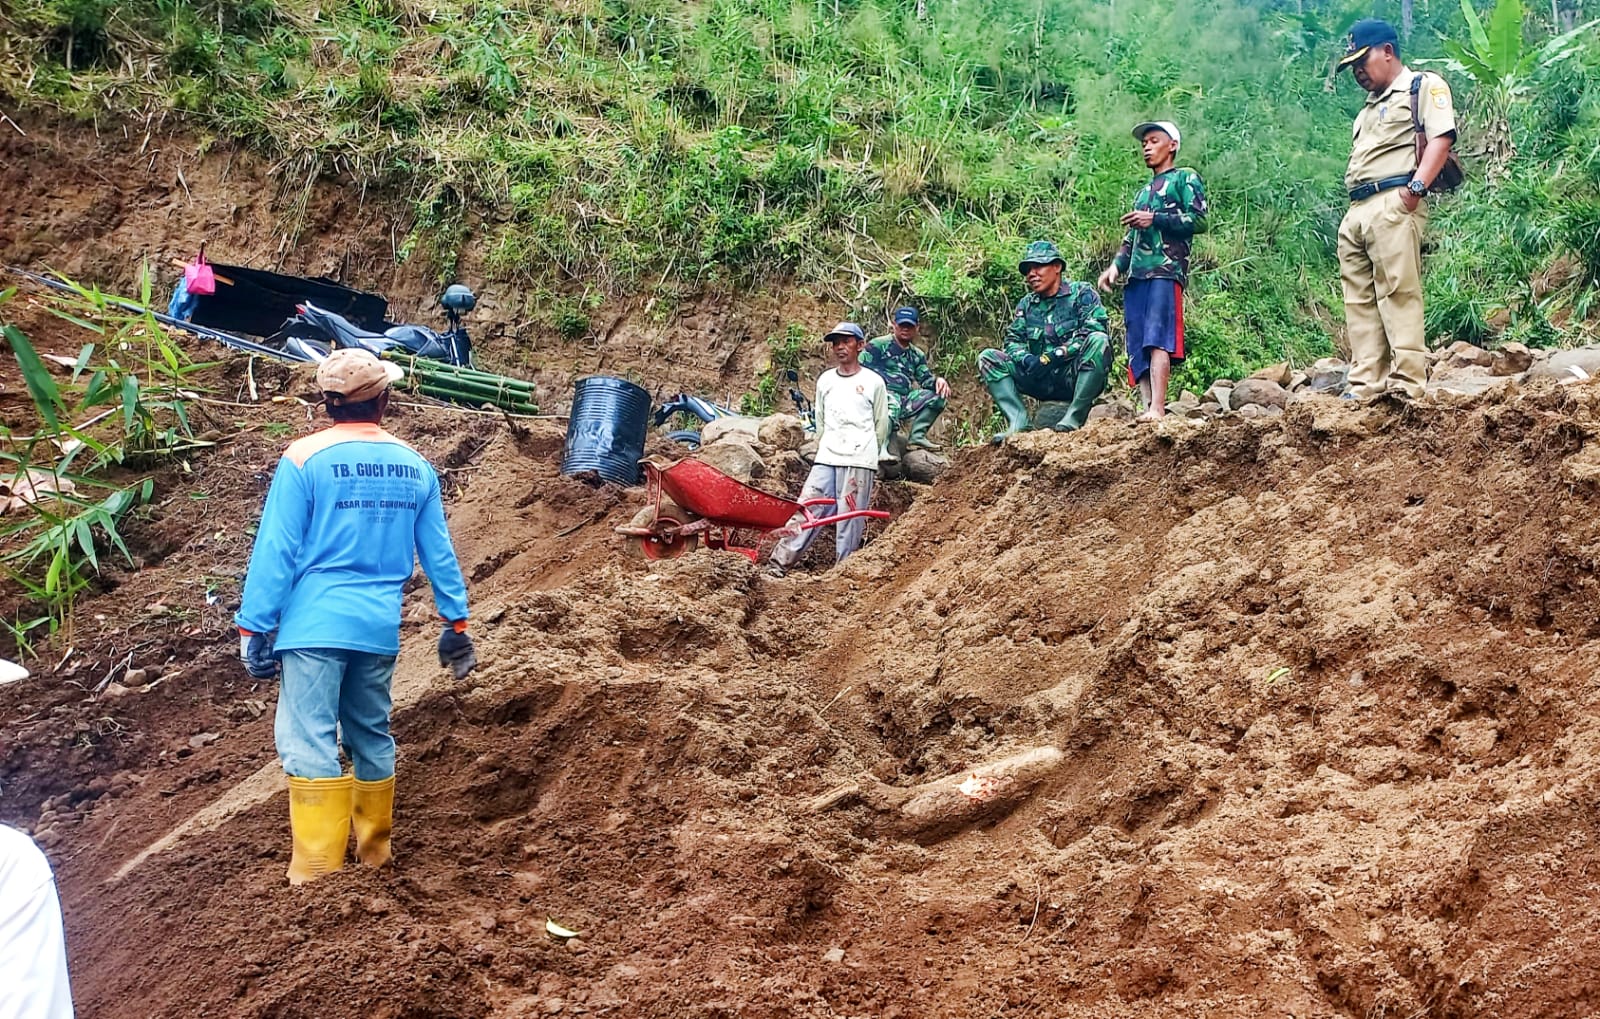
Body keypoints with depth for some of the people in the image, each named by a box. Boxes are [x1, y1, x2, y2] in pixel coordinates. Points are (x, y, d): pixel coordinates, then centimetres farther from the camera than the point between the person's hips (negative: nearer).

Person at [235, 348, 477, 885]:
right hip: (381, 627, 5)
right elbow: (439, 553, 9)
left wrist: (254, 625, -5)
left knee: (308, 740, -4)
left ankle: (318, 868, -8)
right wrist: (456, 623, 16)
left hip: (316, 623, -5)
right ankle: (374, 849, 27)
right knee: (372, 736, 17)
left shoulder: (304, 458, -6)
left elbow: (275, 550, -8)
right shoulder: (414, 466, 6)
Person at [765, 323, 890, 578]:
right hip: (826, 460, 4)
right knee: (804, 511, -4)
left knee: (850, 522, -5)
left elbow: (881, 426, 7)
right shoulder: (825, 380, 14)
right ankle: (777, 565, -7)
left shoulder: (873, 382, 2)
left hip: (859, 463, -3)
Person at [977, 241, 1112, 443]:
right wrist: (1026, 360, -17)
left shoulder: (1081, 293, -1)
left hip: (1077, 377, -5)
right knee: (987, 358, -5)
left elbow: (1094, 330, -16)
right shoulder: (1027, 305, 14)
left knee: (1098, 340, -33)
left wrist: (1054, 356, -21)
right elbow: (1012, 340, 7)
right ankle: (1018, 421, -23)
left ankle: (1074, 417, -30)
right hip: (1042, 380, 5)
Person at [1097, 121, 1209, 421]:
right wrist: (1116, 265, 10)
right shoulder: (1143, 192, 30)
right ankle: (1147, 406, -7)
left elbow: (1199, 221, -4)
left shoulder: (1185, 178, 9)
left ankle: (1157, 409, -27)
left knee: (1157, 339, -19)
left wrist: (1155, 219, -10)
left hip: (1166, 271, -8)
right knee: (1137, 345, -3)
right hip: (1136, 274, 8)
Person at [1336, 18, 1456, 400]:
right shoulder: (1369, 108, 30)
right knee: (1359, 300, 3)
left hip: (1393, 205, -9)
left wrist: (1415, 187, -20)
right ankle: (1365, 386, 3)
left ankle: (1408, 383, -17)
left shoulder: (1423, 86, 4)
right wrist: (1353, 207, 16)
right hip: (1356, 211, 9)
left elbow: (1441, 138, -9)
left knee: (1398, 292, -14)